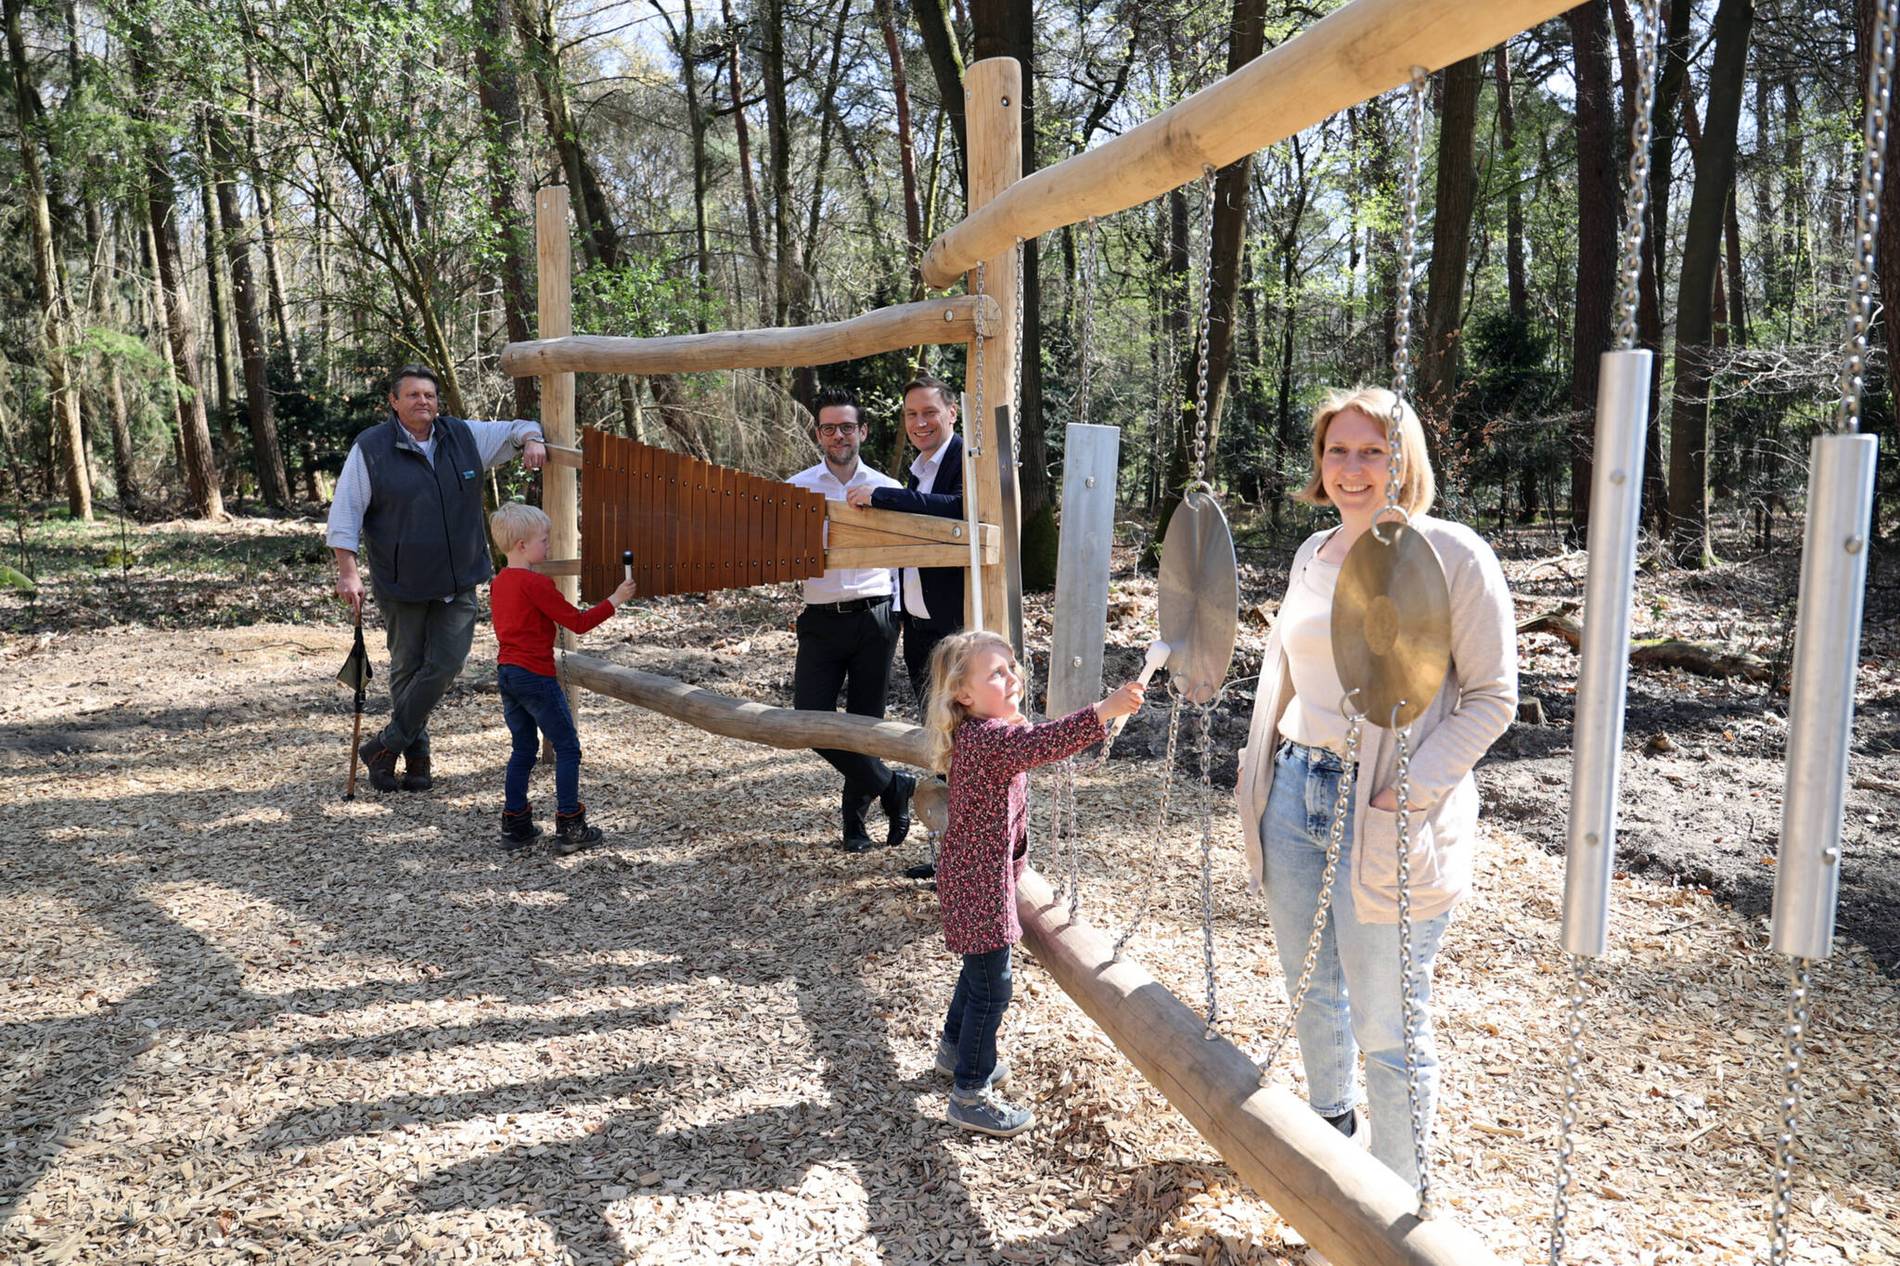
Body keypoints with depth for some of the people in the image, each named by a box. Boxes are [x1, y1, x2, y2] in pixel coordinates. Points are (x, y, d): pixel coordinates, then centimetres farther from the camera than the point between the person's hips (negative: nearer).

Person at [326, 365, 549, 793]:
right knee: (407, 667, 7)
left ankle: (387, 745, 11)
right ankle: (415, 753, 23)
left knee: (445, 665, -4)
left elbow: (515, 429, 16)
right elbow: (345, 512, -4)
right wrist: (347, 571, -12)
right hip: (401, 584, -2)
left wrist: (532, 440, -9)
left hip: (458, 581, 3)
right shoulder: (370, 449, -5)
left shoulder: (466, 437, 4)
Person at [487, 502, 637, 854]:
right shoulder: (536, 584, -16)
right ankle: (569, 828, 3)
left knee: (524, 749, 17)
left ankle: (514, 825, 19)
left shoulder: (499, 583, 11)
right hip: (535, 676, -8)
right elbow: (578, 622, -14)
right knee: (567, 748, 2)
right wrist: (614, 600, -5)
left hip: (506, 672, 9)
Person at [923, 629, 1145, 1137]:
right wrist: (1105, 710, -50)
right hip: (978, 881, -10)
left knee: (980, 967, 26)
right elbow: (1042, 744, -42)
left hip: (978, 872, 10)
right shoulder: (984, 738, -26)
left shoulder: (983, 733, 7)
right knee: (992, 984, -3)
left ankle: (955, 1048, 46)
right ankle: (970, 1095, 7)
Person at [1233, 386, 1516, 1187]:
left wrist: (1411, 792, -19)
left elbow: (1492, 697, -10)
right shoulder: (1314, 554, 9)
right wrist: (1262, 768, 11)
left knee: (1386, 1024, 3)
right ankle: (1330, 1121, 48)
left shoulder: (1453, 556, -10)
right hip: (1296, 794, 6)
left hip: (1387, 817, -6)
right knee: (1311, 990, 22)